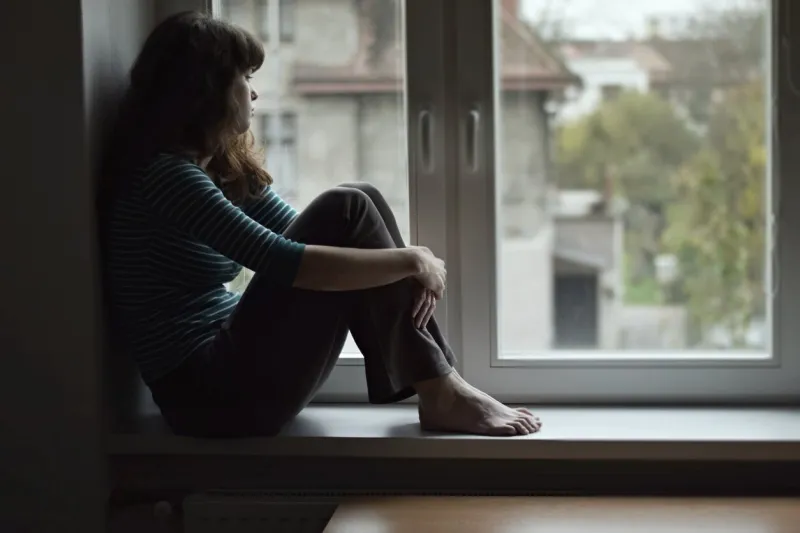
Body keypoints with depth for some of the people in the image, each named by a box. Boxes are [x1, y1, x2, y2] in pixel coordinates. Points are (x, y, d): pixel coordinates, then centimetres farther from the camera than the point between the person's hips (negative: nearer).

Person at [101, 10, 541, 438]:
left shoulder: (221, 167, 12)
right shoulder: (167, 174, -18)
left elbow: (302, 236, 12)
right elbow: (283, 263, -25)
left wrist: (407, 273, -6)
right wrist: (410, 261, -16)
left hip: (230, 358, 9)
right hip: (210, 391, -9)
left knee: (362, 200, -1)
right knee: (346, 211, -15)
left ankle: (437, 383, -6)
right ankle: (440, 395, -9)